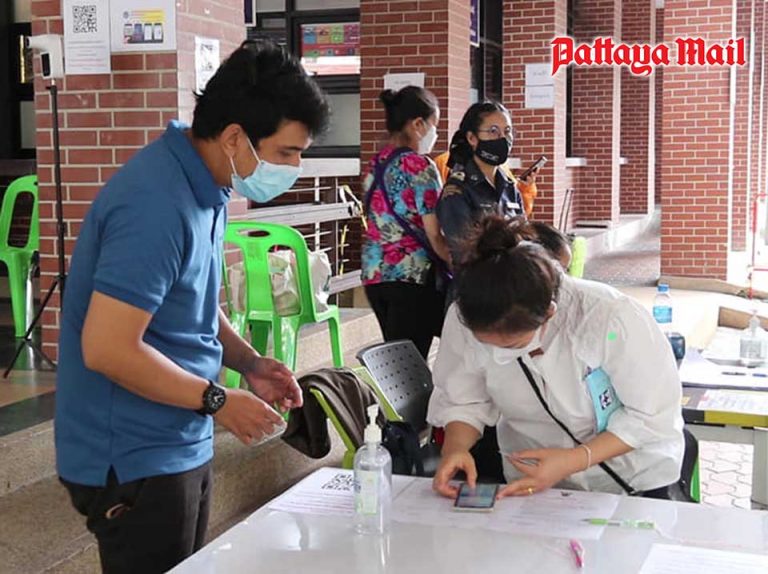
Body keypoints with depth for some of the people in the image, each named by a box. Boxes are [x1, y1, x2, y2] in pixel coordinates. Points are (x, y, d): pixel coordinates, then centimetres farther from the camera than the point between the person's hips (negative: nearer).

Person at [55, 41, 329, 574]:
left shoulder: (207, 187, 4)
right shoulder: (157, 207, -26)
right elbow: (107, 349, -27)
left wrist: (248, 360, 1)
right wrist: (217, 400, -17)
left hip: (183, 445, 9)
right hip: (134, 464, -9)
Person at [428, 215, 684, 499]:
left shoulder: (611, 319, -30)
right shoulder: (463, 320, -21)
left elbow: (652, 415, -18)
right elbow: (463, 400, -5)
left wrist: (572, 461, -27)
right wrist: (454, 449, -25)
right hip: (534, 485, 2)